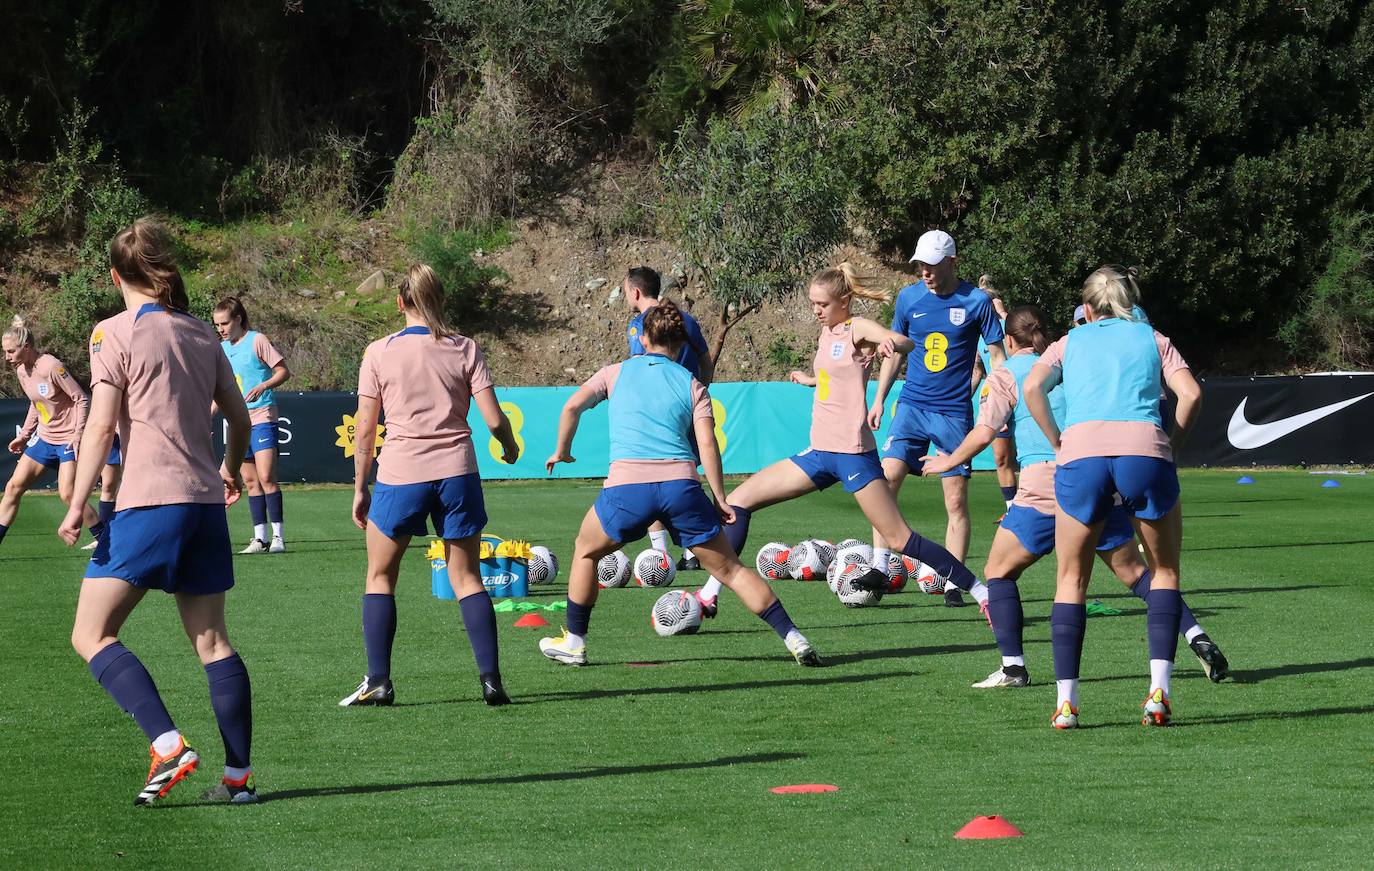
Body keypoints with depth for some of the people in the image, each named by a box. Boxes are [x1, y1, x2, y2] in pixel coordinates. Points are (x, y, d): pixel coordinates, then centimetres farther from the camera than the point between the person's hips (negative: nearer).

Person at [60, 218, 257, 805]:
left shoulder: (115, 333, -4)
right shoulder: (200, 333, 13)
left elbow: (102, 426, -11)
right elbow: (239, 417, 18)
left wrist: (77, 504, -9)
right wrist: (232, 471, 37)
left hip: (149, 503, -6)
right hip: (206, 500, 6)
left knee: (91, 635, -2)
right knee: (211, 642, 10)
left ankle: (168, 745, -17)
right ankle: (239, 775, 7)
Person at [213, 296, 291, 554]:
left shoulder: (257, 341, -6)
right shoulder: (222, 349, 14)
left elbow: (283, 371, -6)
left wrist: (262, 386, -22)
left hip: (262, 418, -7)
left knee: (266, 477, -13)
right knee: (251, 481, 5)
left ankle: (278, 536, -10)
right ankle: (260, 538, 6)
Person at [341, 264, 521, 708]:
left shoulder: (379, 352, -1)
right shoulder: (465, 349, 2)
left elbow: (365, 430, -1)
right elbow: (494, 419, -3)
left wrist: (360, 488, 9)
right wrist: (510, 448, 19)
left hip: (400, 473, -1)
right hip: (456, 471, 2)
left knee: (380, 576, 13)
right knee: (466, 577, 10)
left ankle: (378, 681, 6)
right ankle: (490, 679, 0)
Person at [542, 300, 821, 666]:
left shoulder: (616, 372, 17)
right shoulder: (692, 385, 16)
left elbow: (572, 407, 6)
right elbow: (707, 444, 5)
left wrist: (562, 451, 21)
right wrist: (720, 499, 7)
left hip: (627, 485, -1)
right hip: (681, 484, 1)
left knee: (586, 551, 26)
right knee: (730, 569, 8)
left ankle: (574, 642, 28)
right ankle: (794, 639, 3)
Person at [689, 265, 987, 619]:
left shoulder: (858, 328, -9)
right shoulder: (827, 332, 14)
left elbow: (907, 342, -28)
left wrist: (892, 344, -48)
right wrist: (810, 379, 43)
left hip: (852, 453, -8)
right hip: (819, 454, 8)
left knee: (900, 537, -9)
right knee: (739, 500, 3)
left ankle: (982, 592, 0)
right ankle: (709, 595, 4)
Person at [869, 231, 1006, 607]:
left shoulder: (977, 302, -4)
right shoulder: (909, 298, 4)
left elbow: (997, 355, 2)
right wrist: (879, 399, 13)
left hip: (954, 412, -2)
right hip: (912, 404, 2)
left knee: (956, 501, -1)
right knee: (885, 480, -12)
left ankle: (953, 584, 6)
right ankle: (878, 570, -5)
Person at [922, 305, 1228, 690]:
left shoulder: (1005, 376, 7)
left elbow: (984, 434, -1)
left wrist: (946, 462, 14)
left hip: (1045, 484, -4)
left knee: (999, 571, 11)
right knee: (1134, 571, 13)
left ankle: (1013, 666, 0)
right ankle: (1196, 636, 0)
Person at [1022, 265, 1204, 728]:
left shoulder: (1069, 342, 25)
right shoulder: (1153, 339, 23)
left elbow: (1032, 387, 6)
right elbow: (1190, 393, 6)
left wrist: (1058, 443, 12)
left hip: (1081, 452, 0)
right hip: (1145, 450, 0)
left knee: (1072, 579, 15)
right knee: (1164, 572, 17)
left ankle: (1066, 701, 5)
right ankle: (1158, 692, 3)